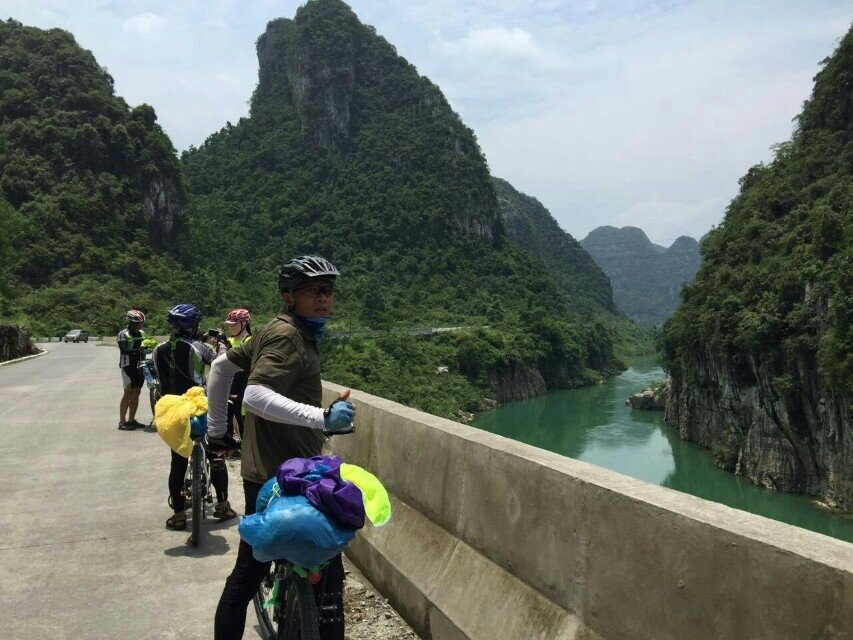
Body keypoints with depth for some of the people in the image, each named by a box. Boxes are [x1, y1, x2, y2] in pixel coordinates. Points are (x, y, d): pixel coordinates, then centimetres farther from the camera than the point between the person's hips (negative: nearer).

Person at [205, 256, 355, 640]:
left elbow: (221, 367, 21)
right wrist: (322, 417, -36)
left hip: (263, 474, 10)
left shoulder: (277, 331, 13)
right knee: (327, 575, 1)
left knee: (248, 571, 20)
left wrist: (217, 428, 24)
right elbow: (256, 396, -30)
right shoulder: (288, 336, -16)